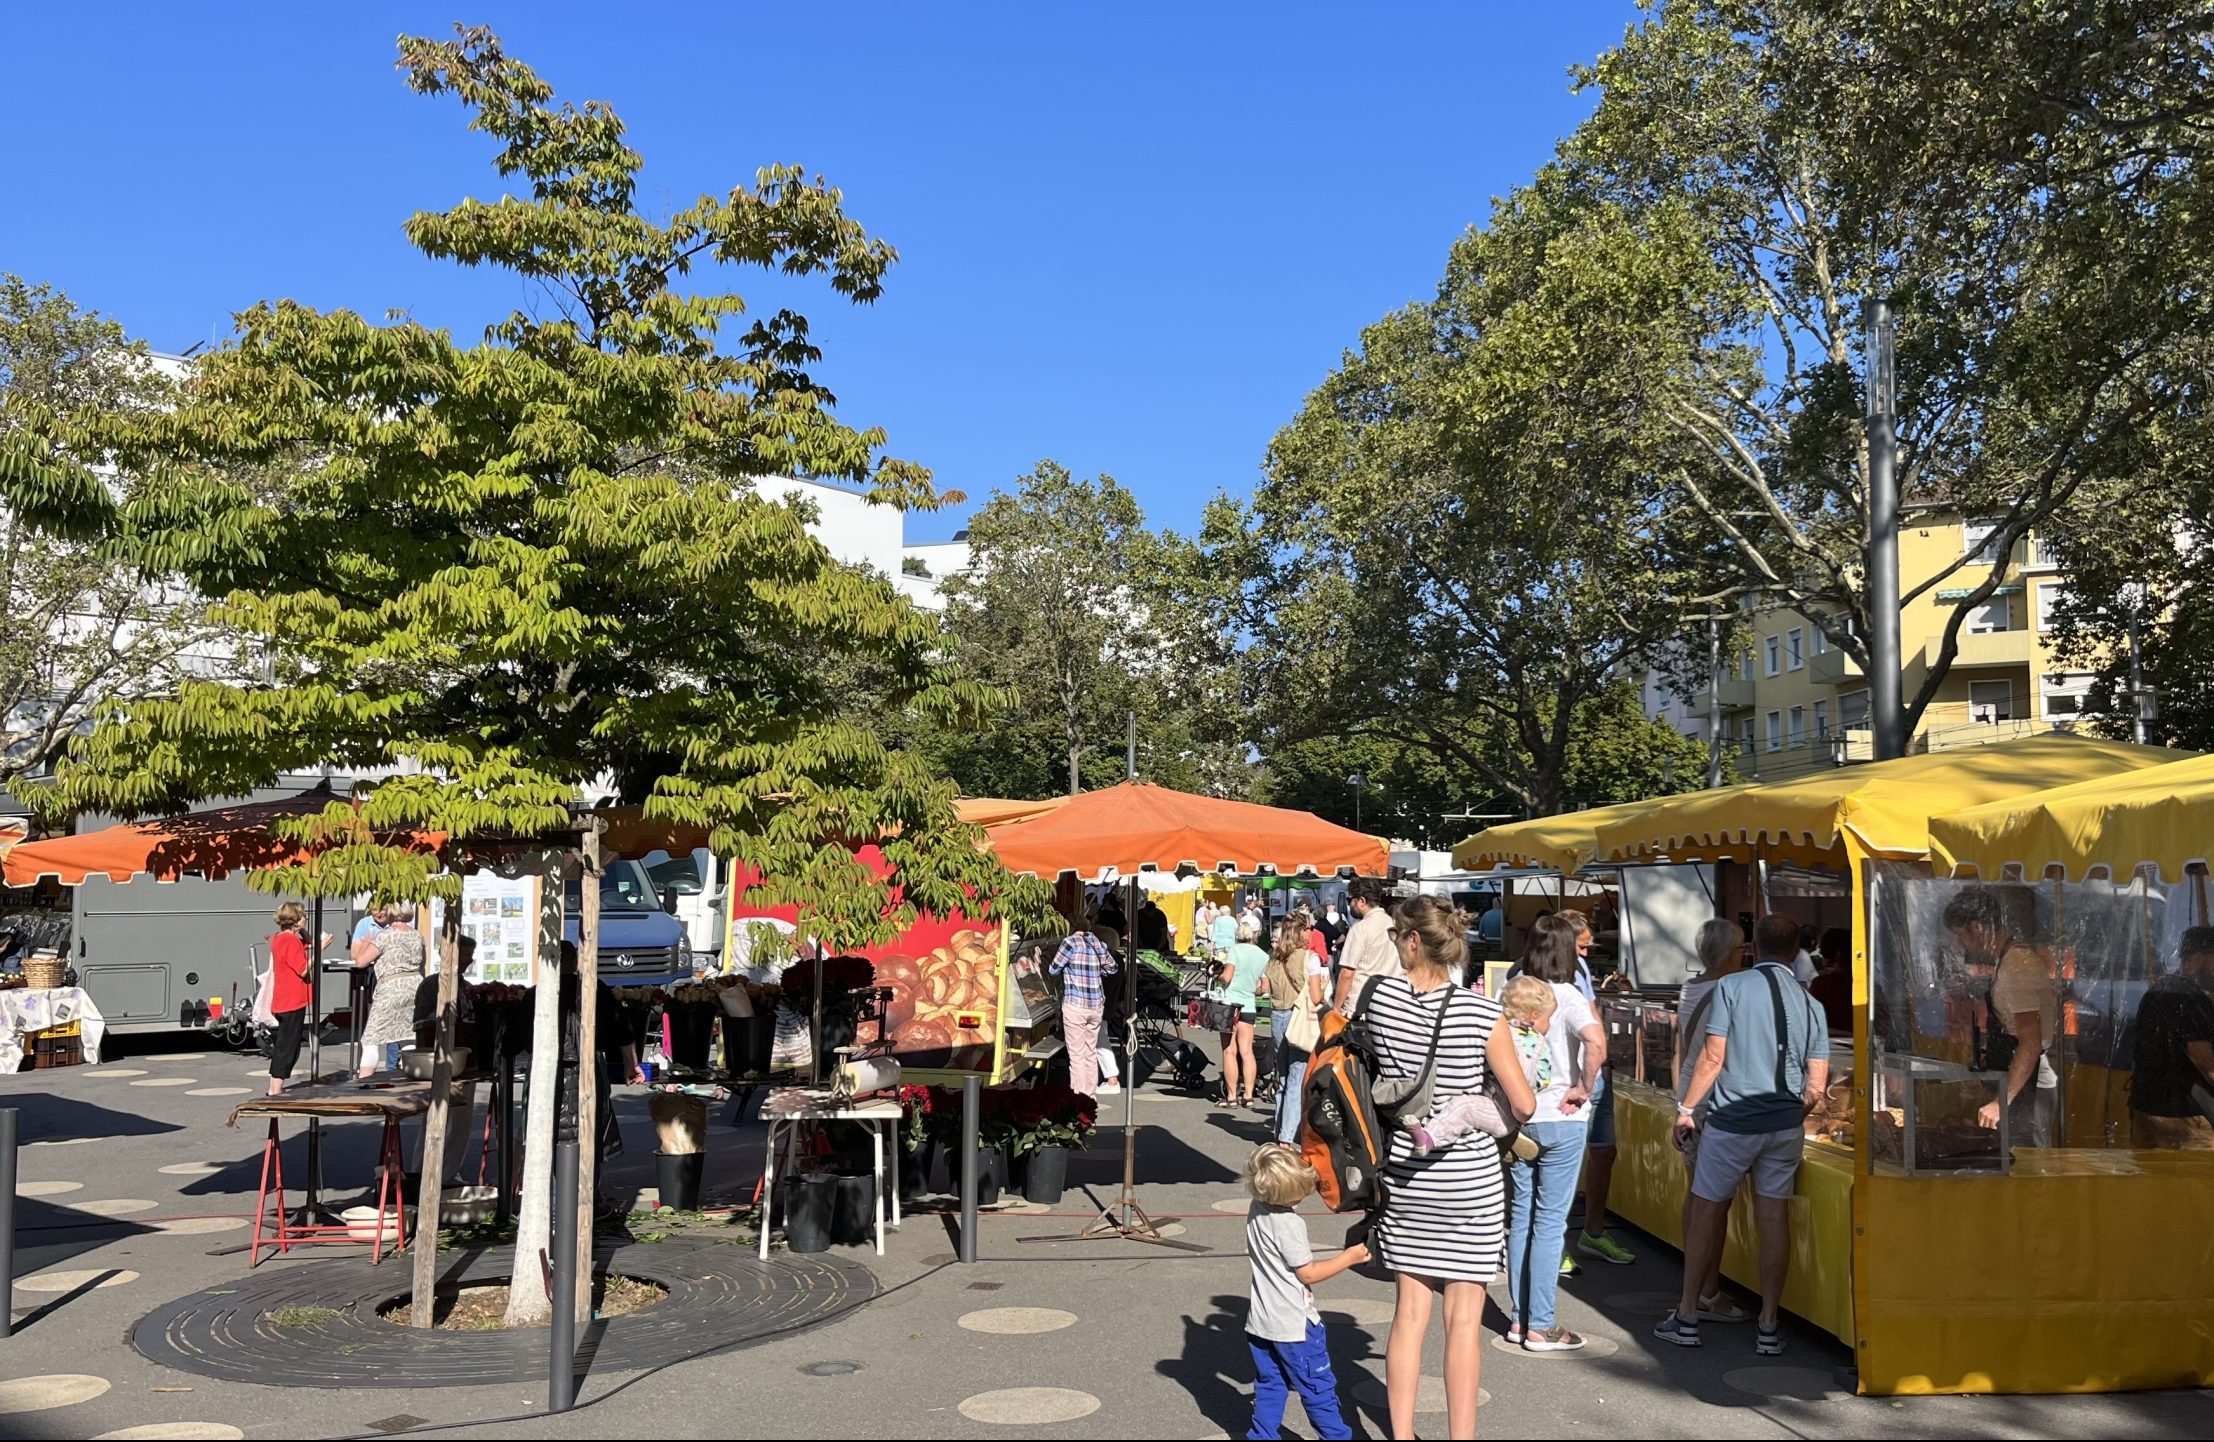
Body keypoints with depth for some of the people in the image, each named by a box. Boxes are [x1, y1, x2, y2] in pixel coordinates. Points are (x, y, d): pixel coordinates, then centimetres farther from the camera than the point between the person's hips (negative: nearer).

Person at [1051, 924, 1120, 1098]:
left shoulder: (1070, 942, -10)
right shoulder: (1099, 944, 7)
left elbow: (1054, 969, -2)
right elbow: (1112, 967, 21)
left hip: (1075, 1005, -5)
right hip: (1096, 1005, 6)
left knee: (1077, 1054, 0)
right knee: (1091, 1052, 15)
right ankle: (1091, 1094, 20)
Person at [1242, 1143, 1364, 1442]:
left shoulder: (1256, 1210, -4)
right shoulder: (1289, 1224, -25)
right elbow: (1308, 1273, -17)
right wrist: (1349, 1257, -8)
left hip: (1261, 1323, 7)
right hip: (1294, 1326, -7)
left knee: (1269, 1386, 15)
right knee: (1318, 1388, 8)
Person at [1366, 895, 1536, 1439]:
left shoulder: (1378, 995, -9)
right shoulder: (1483, 1013, -14)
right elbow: (1524, 1107, -9)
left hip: (1404, 1177, 3)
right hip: (1471, 1180, -3)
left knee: (1410, 1310, 13)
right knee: (1464, 1319, 6)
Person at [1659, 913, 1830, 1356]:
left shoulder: (1730, 987, -6)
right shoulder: (1809, 1004, 5)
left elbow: (1713, 1058, -10)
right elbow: (1816, 1087, 5)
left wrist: (1686, 1109, -1)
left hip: (1730, 1123, -3)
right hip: (1785, 1126, 3)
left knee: (1706, 1213, 7)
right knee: (1774, 1218, 7)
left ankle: (1686, 1318, 14)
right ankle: (1769, 1327, 12)